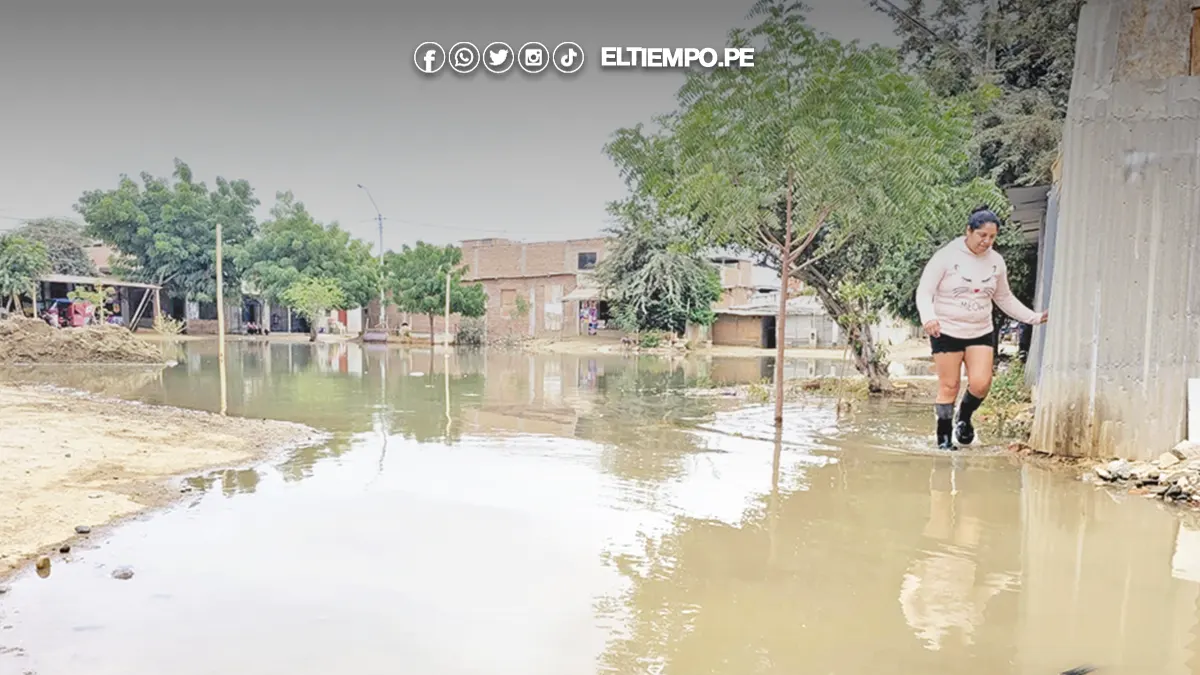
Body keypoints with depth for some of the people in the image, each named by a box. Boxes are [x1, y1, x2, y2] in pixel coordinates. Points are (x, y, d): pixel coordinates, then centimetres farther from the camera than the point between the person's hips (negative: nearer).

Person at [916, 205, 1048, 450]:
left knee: (981, 383, -9)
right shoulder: (946, 256, -10)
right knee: (949, 386, -1)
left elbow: (1004, 298, 18)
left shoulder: (996, 261, 6)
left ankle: (964, 418, 20)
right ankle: (944, 437, 14)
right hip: (947, 331, -4)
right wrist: (928, 318, -29)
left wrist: (1034, 317, 12)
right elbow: (924, 292, -11)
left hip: (981, 332, 4)